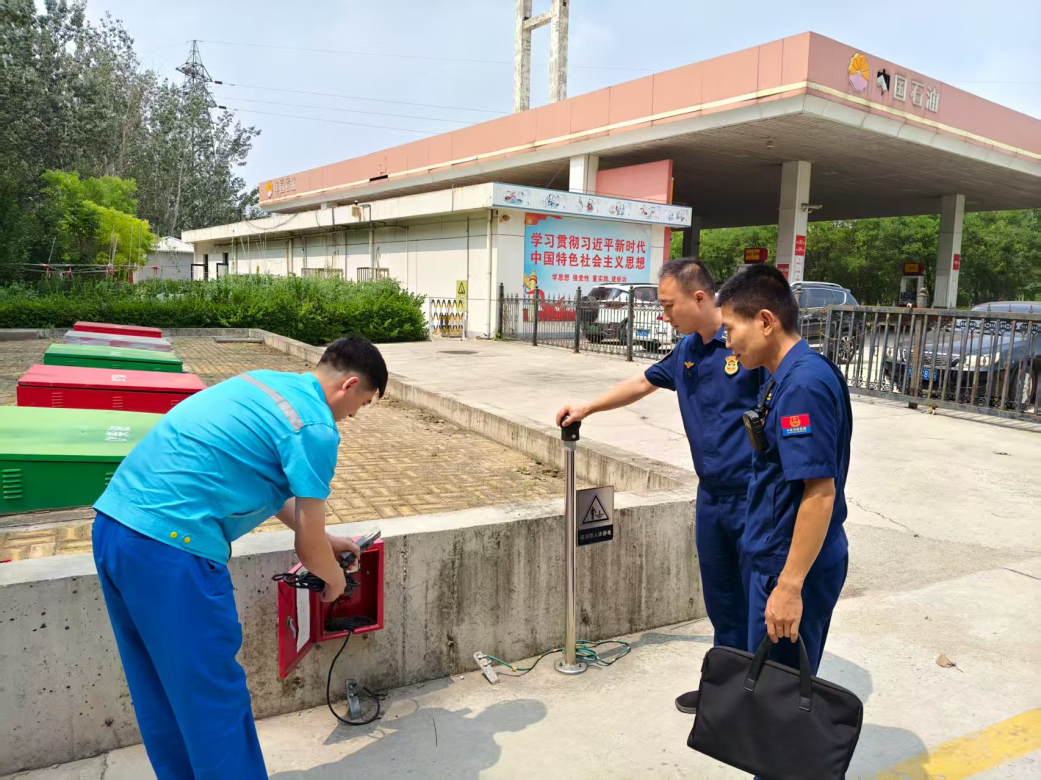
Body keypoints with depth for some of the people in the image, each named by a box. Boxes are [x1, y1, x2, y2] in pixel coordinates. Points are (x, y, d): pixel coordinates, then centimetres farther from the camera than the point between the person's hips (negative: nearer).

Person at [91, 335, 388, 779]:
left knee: (160, 692, 23)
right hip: (170, 549, -10)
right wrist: (334, 579, 17)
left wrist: (325, 541, 33)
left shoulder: (264, 382, 15)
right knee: (213, 700, 7)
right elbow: (309, 551, -5)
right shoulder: (315, 429, -11)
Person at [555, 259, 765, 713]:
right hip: (712, 497, 8)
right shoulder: (686, 351, 9)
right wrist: (587, 409, 23)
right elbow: (642, 383, 24)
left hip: (755, 498, -7)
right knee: (722, 604, 19)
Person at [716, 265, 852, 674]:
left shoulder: (803, 385, -23)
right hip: (782, 559, 9)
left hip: (795, 566, -9)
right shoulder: (791, 376, 8)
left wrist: (790, 586, -24)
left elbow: (820, 493, -26)